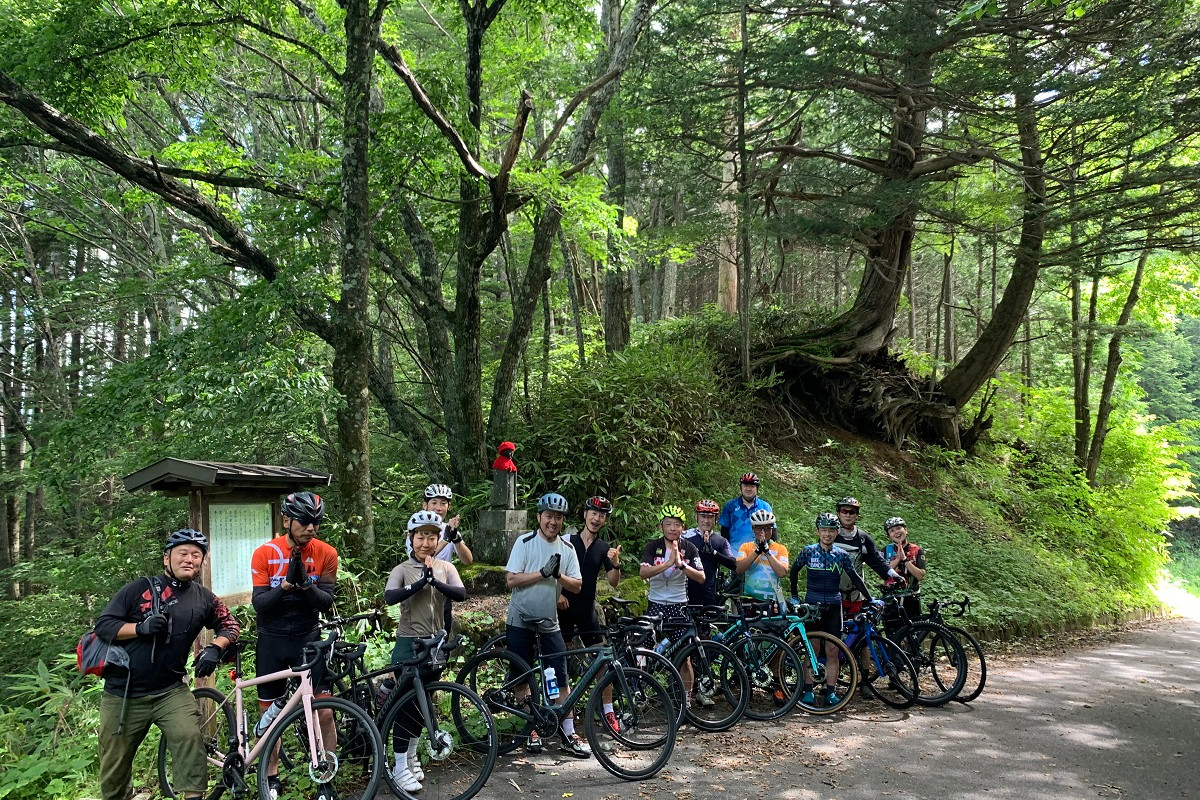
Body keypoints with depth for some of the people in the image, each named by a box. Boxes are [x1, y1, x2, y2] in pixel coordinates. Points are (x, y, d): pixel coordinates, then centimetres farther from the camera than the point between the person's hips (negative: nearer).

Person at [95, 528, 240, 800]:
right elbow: (103, 625, -5)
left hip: (170, 692, 1)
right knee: (114, 772, 11)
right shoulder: (138, 589, -4)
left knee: (190, 738, -26)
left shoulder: (203, 598, 3)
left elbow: (230, 624, 11)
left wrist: (215, 648, -9)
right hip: (123, 694, 0)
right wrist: (141, 627, -22)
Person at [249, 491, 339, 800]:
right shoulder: (264, 553, -11)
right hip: (272, 640, 1)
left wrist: (305, 585, -31)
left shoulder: (326, 554, -9)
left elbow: (326, 602, -12)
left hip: (308, 638, 0)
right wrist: (286, 585, -31)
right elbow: (259, 603, -13)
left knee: (324, 713, -7)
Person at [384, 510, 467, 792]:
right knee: (406, 703, -3)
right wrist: (420, 583, -35)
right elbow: (389, 597, -24)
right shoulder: (403, 570, -6)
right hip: (409, 643, -3)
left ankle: (411, 755, 31)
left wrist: (435, 581, -31)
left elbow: (461, 594, -15)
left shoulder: (445, 567, 2)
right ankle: (400, 767, 6)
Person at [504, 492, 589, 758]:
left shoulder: (567, 549, 3)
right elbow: (511, 580, -14)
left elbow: (577, 586, 0)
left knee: (560, 678, -1)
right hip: (520, 619, -2)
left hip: (549, 621, 3)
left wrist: (558, 575, -19)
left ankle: (567, 735, 5)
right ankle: (530, 729, 20)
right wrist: (543, 573, -22)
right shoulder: (525, 543, -7)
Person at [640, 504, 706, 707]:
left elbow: (701, 577, -8)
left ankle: (687, 696, 15)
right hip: (656, 604, 0)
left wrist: (681, 564, -23)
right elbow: (644, 573, -19)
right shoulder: (653, 546, -4)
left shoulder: (689, 548, 0)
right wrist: (669, 562, -28)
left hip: (679, 605, 1)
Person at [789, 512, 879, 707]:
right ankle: (808, 691, 8)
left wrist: (870, 599, 3)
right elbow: (793, 572, 11)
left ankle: (831, 692, 7)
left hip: (833, 607, 1)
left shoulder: (841, 555, 4)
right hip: (812, 605, -1)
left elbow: (855, 578, 8)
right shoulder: (808, 551, 0)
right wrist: (794, 596, 8)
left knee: (832, 652, 1)